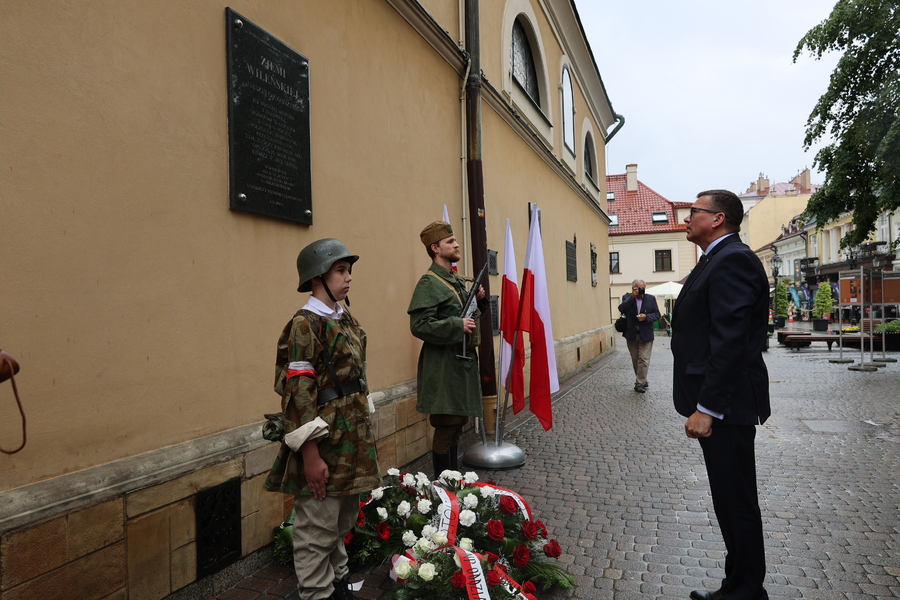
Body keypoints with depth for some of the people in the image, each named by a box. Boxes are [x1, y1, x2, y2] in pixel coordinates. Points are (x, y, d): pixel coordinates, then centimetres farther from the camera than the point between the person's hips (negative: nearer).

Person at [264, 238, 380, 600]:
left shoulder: (347, 321, 10)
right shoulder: (305, 325, -15)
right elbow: (298, 394, -19)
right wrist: (310, 454, -20)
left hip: (353, 440, 9)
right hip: (324, 443, -9)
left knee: (344, 522, 22)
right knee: (317, 531, 6)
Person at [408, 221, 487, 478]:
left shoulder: (458, 281, 16)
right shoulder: (429, 283, -12)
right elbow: (419, 325, -21)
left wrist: (479, 300, 7)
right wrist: (458, 325, -22)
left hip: (463, 361, 9)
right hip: (443, 364, -9)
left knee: (457, 423, 15)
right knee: (446, 426, -3)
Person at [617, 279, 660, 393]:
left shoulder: (651, 298, 1)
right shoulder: (627, 297, 1)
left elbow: (657, 314, 0)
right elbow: (621, 309, -16)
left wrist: (646, 317, -19)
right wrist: (632, 297, -21)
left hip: (646, 334, -1)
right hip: (631, 334, 2)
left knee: (643, 360, -7)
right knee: (635, 360, 11)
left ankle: (640, 383, -1)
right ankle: (642, 381, 25)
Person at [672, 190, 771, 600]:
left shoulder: (732, 260, -16)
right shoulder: (717, 260, 17)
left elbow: (730, 341, -23)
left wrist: (707, 408, -23)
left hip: (727, 406, -10)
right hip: (720, 405, 11)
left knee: (736, 504, 3)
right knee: (732, 502, 19)